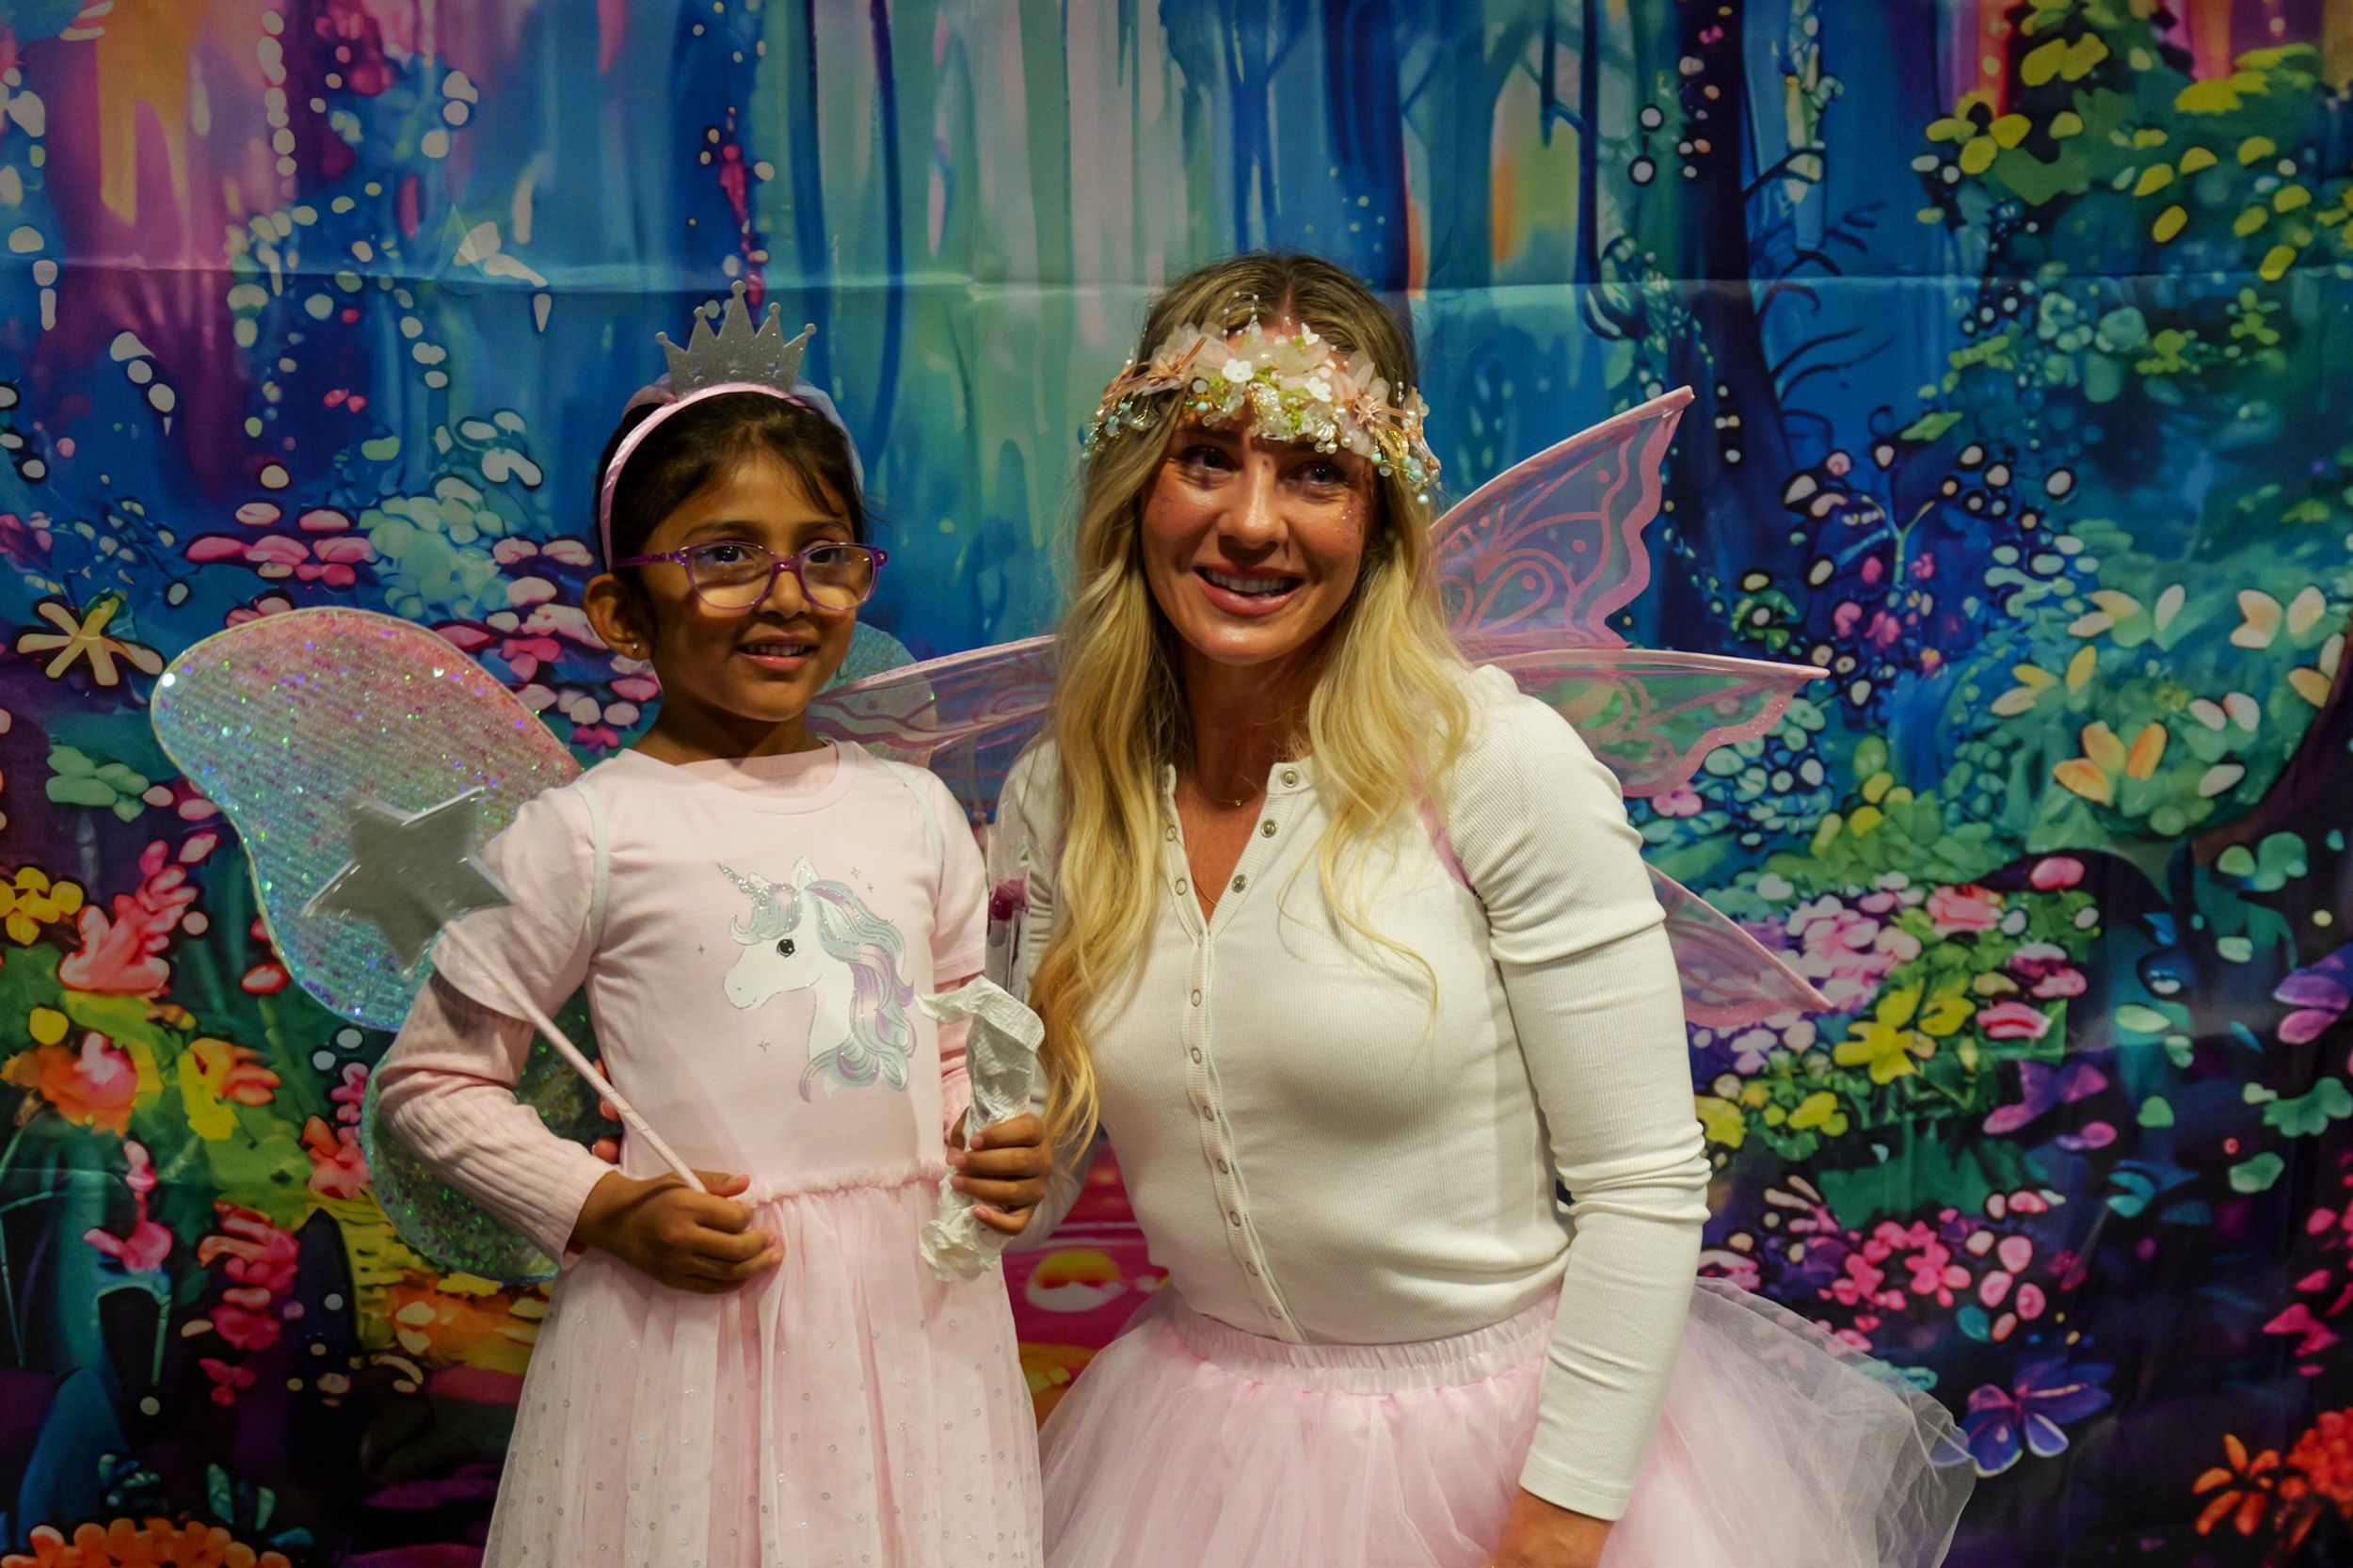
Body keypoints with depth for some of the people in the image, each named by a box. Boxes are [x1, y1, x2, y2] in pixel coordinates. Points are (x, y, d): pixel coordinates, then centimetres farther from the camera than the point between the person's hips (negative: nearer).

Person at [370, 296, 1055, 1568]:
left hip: (915, 1308, 4)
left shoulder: (915, 811, 7)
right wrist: (603, 1209, -10)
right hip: (696, 1311, -3)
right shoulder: (589, 830, -5)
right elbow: (427, 1080, 1)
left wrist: (1002, 1153, -3)